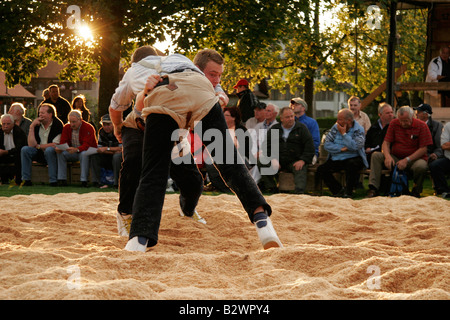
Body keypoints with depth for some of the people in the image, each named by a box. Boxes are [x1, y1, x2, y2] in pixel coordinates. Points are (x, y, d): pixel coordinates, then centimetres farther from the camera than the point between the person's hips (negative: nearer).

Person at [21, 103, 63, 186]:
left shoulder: (58, 124, -10)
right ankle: (26, 180, -16)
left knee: (49, 150, -36)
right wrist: (31, 127, -13)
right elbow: (31, 145, -8)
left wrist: (39, 146, -5)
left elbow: (55, 145, -15)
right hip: (39, 154, 5)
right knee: (25, 149, -17)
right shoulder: (37, 124, 1)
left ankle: (53, 181, -33)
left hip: (53, 154, -4)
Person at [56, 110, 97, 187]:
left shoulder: (88, 128, -17)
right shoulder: (66, 127, 0)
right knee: (60, 153, -21)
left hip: (88, 150, -5)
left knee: (83, 154, -39)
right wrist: (59, 148, -31)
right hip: (72, 151, 5)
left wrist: (76, 149, -48)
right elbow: (63, 142, -5)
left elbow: (86, 145, -28)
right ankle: (62, 180, -22)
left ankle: (84, 180, -36)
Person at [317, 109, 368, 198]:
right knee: (321, 169, -16)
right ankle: (339, 190, -6)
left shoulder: (359, 130, -7)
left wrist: (344, 133, -16)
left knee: (351, 165, -38)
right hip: (335, 160, 5)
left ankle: (348, 192, -21)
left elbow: (354, 147, -23)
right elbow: (326, 144, -2)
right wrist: (341, 149, -14)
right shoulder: (335, 128, 6)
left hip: (353, 158, -4)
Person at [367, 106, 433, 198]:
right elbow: (386, 143, 1)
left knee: (421, 166, -38)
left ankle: (416, 191, -9)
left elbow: (423, 149, -11)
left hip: (414, 158, -3)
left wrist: (407, 160, -20)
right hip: (395, 158, 3)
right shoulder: (394, 124, 3)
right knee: (376, 155, -18)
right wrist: (388, 156, -22)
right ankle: (374, 189, -26)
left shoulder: (422, 126, -7)